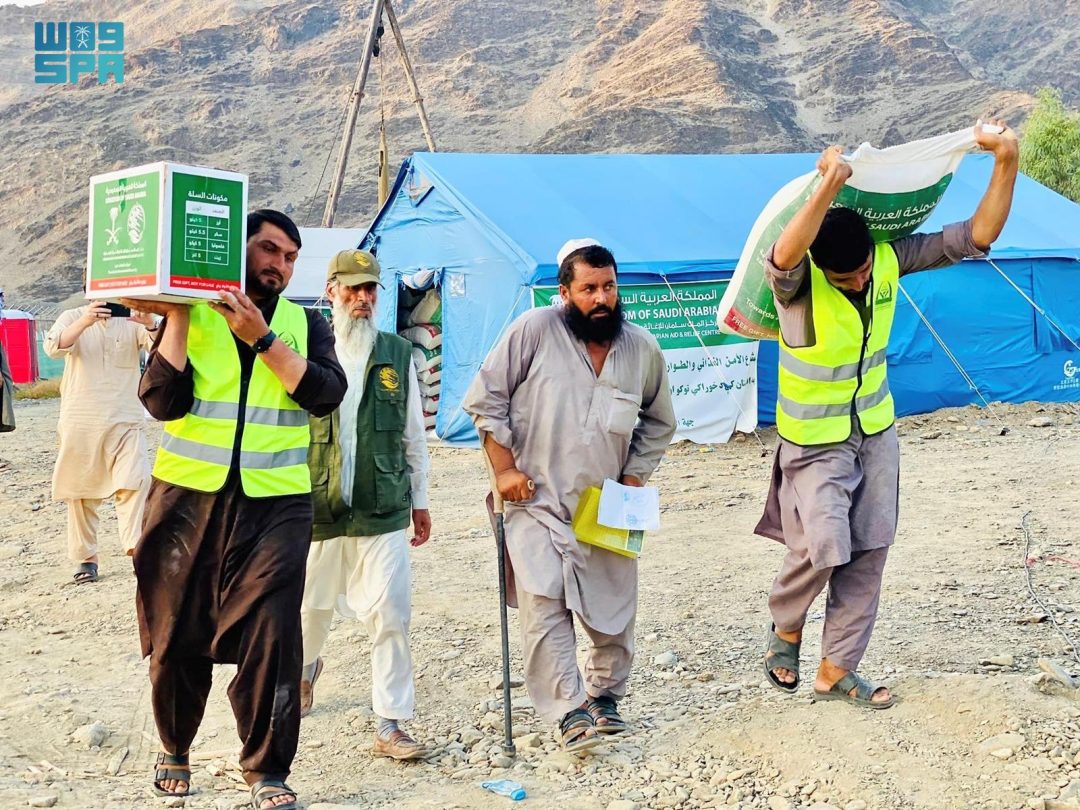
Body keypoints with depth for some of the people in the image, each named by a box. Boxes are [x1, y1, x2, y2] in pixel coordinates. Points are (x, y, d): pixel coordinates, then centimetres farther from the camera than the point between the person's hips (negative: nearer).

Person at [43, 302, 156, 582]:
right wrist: (85, 321, -34)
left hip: (125, 420, -1)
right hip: (80, 421, 1)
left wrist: (150, 326, -34)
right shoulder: (73, 317, 4)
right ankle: (85, 558, 19)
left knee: (134, 483, -16)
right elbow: (54, 347, -15)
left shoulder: (132, 321, 3)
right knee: (80, 491, 8)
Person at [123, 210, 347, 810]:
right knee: (178, 635, 9)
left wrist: (260, 337, -14)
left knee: (272, 636, -8)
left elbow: (325, 393, -9)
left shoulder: (305, 323, 10)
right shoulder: (192, 314, 5)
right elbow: (163, 400, -8)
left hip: (276, 504, 0)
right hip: (188, 497, 0)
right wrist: (178, 315, -9)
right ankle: (175, 749, 33)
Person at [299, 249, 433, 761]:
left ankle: (390, 727, 4)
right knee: (310, 608, 17)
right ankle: (306, 667, 50)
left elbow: (413, 434, 12)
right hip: (316, 508, 0)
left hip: (383, 511, 1)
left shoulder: (398, 355, 5)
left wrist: (420, 500, 13)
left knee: (390, 617, -6)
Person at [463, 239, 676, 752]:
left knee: (615, 609, 7)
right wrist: (504, 468, -7)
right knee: (543, 604, -17)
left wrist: (635, 478, 8)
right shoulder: (534, 330, -8)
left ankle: (605, 696, 30)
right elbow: (485, 399, -3)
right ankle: (569, 711, -12)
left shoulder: (643, 349, 4)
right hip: (537, 501, -3)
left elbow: (658, 424, 19)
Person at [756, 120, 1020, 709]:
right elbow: (782, 258, -51)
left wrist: (1005, 164, -21)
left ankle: (836, 670, 17)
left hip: (875, 432, 5)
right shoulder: (799, 281, -25)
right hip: (814, 439, -5)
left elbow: (974, 238, -9)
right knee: (822, 547, -13)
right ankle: (785, 628, 20)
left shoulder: (891, 258, -11)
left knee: (868, 551, 6)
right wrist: (830, 184, -61)